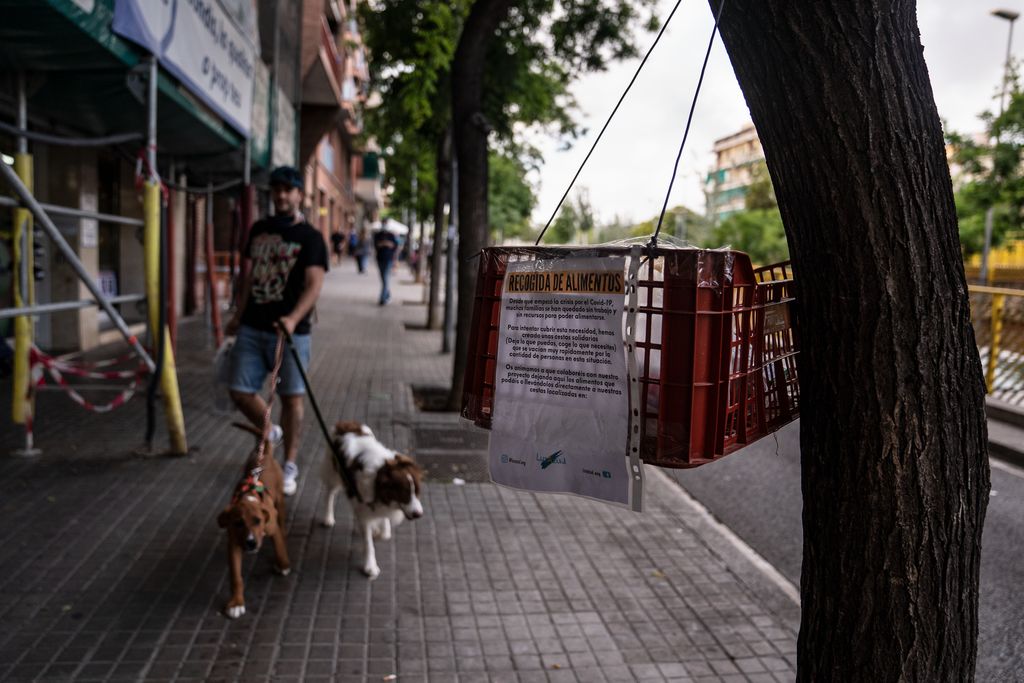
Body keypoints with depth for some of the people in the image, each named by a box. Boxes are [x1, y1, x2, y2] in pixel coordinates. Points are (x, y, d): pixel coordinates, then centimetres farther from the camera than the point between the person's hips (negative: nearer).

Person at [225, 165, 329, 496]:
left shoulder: (310, 237, -4)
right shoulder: (259, 229, 12)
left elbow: (313, 286, -15)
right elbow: (248, 275, 20)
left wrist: (293, 318, -30)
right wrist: (239, 315, 16)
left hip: (289, 331, -5)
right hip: (251, 328, 5)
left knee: (291, 397, 1)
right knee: (241, 393, 3)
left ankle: (289, 465, 15)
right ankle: (269, 432, 32)